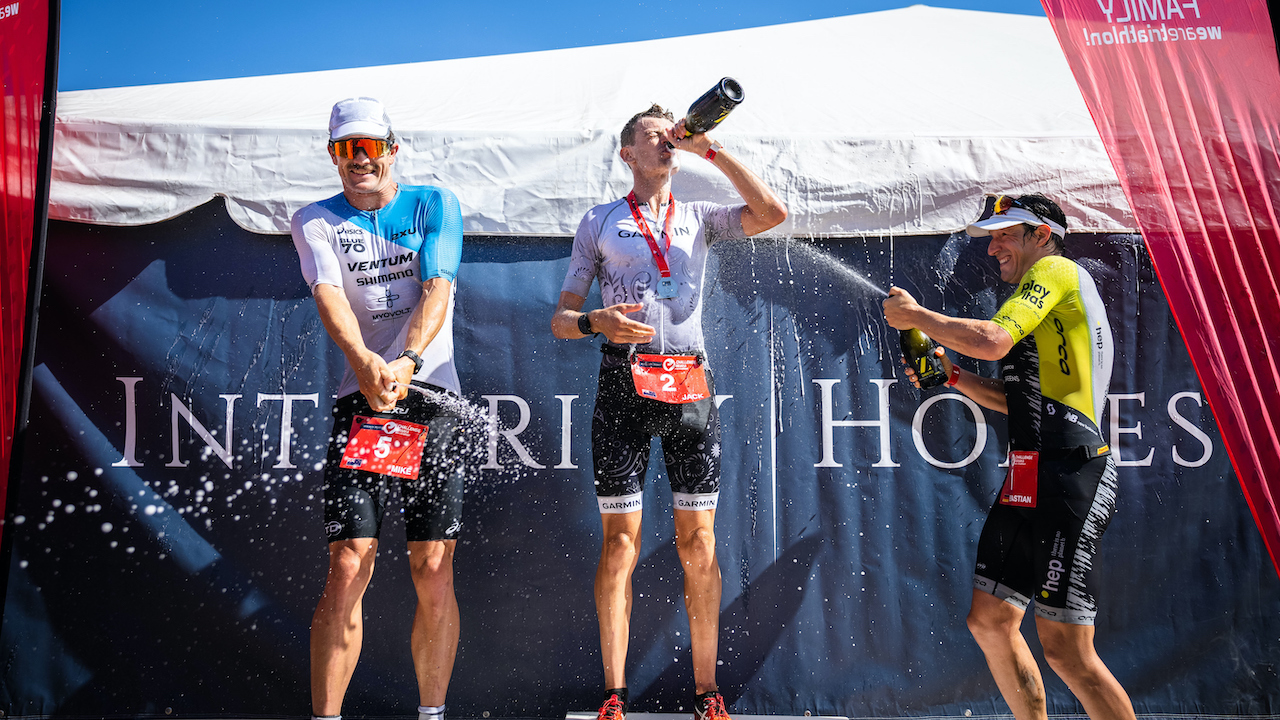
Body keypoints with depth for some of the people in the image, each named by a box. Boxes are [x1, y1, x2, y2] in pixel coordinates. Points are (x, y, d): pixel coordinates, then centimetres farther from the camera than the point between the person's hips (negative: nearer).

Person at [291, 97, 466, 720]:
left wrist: (408, 361, -27)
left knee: (434, 572, 0)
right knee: (347, 567, -9)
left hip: (432, 397, 0)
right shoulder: (315, 221, 8)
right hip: (359, 398, 0)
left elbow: (437, 289, -8)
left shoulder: (435, 205, 8)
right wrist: (366, 362, -32)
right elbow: (329, 295, -11)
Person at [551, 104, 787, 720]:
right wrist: (596, 322, -15)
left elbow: (772, 213, 0)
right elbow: (561, 319, 9)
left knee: (698, 540, 2)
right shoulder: (598, 222, 12)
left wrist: (710, 149, 2)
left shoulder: (700, 219, 17)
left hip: (690, 385, 2)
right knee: (620, 539, -2)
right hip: (623, 383, -1)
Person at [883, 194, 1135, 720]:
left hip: (1066, 475, -10)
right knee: (989, 621, 12)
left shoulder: (1056, 269, -3)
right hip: (1033, 478, 10)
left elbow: (990, 341, -20)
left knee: (1065, 649, -8)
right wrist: (952, 376, 16)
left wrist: (916, 315, -6)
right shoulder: (1045, 301, 25)